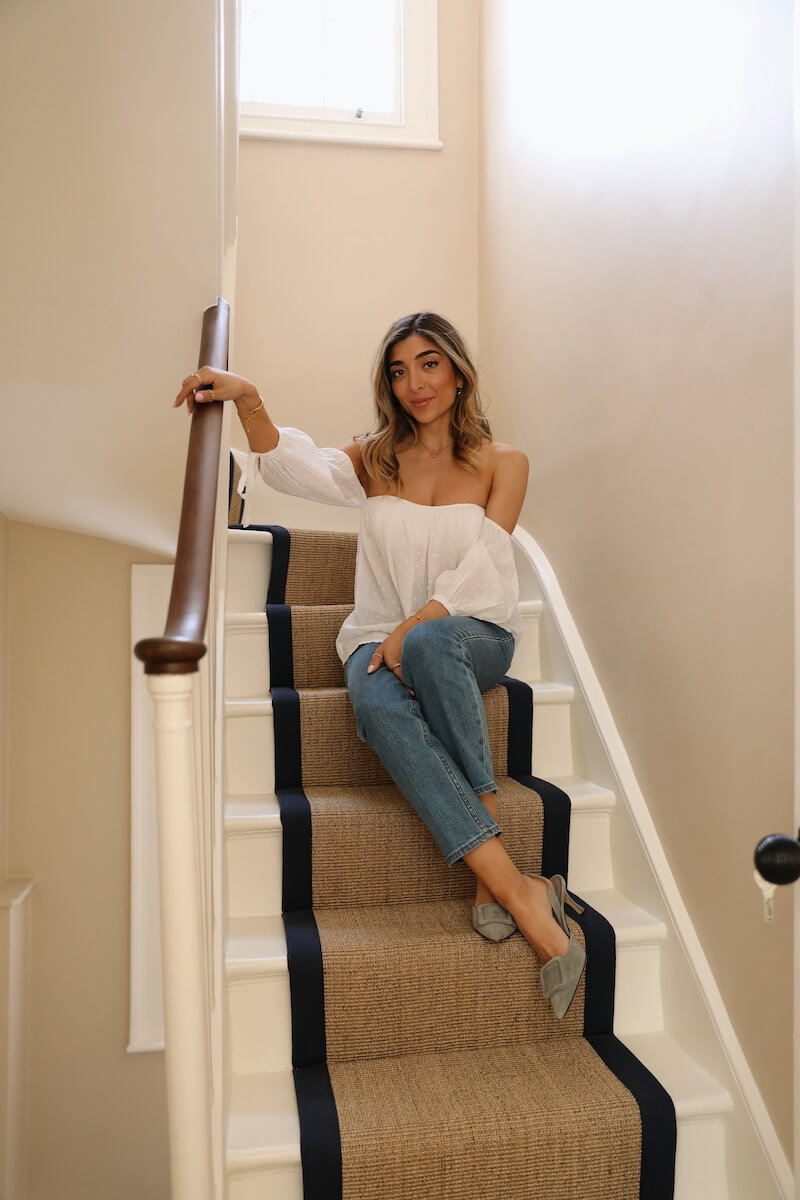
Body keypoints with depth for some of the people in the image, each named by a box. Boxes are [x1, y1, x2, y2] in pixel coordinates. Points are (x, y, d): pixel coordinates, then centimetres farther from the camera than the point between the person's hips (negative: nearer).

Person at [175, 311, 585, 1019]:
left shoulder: (503, 463, 8)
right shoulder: (375, 457, 14)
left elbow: (478, 568, -4)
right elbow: (294, 468, -6)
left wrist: (413, 626, -19)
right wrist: (248, 400, -23)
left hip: (473, 633, -1)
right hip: (381, 636, 1)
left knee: (430, 643, -39)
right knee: (379, 707, -35)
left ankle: (491, 871, -33)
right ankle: (520, 892, -38)